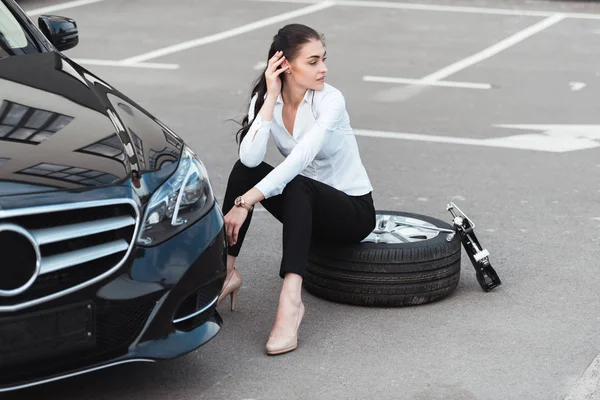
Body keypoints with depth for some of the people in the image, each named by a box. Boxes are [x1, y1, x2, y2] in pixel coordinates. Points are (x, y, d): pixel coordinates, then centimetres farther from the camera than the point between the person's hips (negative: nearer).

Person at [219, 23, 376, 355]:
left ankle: (290, 300, -49)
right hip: (305, 204, 5)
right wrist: (271, 99, -25)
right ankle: (227, 270, -18)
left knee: (297, 186, -36)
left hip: (354, 210, -5)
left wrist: (246, 202, -41)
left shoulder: (329, 100, -21)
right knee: (244, 169, -18)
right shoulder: (266, 98, -7)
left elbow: (300, 159, -35)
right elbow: (251, 157, -23)